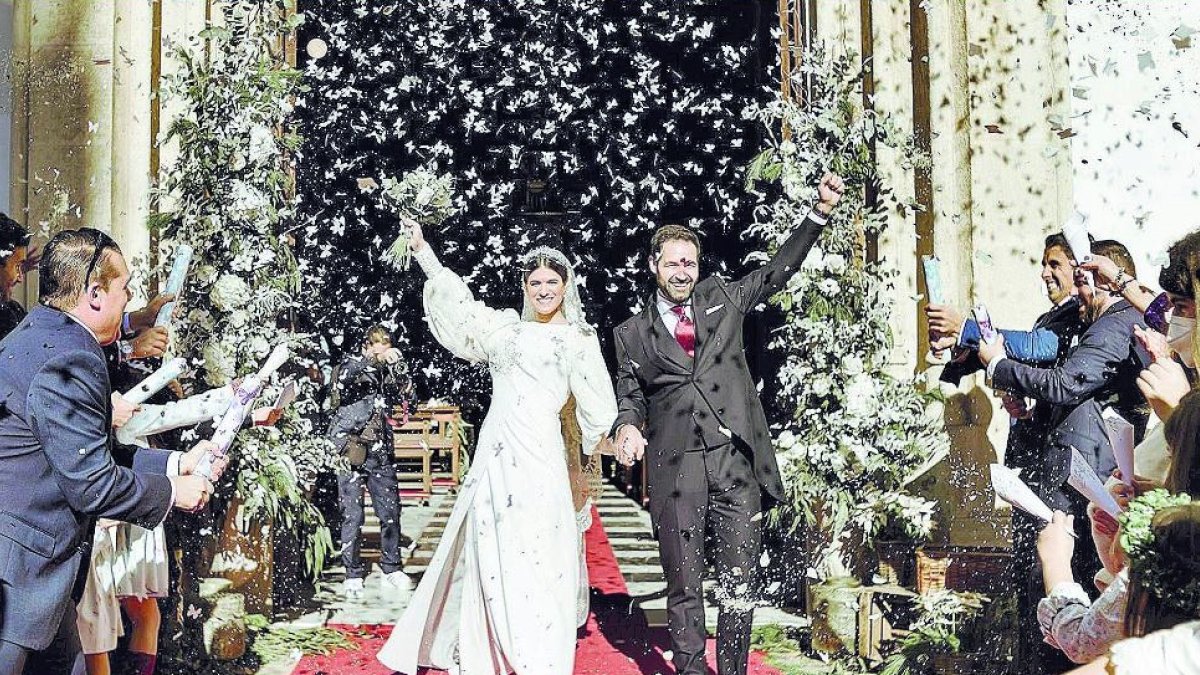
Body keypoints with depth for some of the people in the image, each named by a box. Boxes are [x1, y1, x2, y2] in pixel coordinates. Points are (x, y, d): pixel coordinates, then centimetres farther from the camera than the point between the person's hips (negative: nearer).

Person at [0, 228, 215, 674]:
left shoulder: (39, 338, 12)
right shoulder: (67, 362, -22)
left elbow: (85, 453, 15)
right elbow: (91, 484, -20)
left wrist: (174, 462, 14)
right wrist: (173, 492, -5)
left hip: (37, 567, 11)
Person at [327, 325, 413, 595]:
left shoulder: (387, 373, 9)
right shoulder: (350, 367, -1)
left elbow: (406, 393, -2)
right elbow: (341, 383, -22)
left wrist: (399, 364, -14)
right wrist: (370, 360, -25)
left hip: (380, 453, 4)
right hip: (350, 453, -4)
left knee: (391, 512, 4)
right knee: (351, 516, 0)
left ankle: (392, 569, 15)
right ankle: (353, 574, 9)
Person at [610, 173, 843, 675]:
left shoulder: (722, 299, 15)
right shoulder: (632, 333, 11)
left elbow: (778, 269, 16)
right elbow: (630, 397, 11)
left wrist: (820, 212, 7)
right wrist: (627, 427, -12)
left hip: (736, 462, 1)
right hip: (675, 466, -1)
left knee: (739, 584, 3)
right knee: (683, 586, 5)